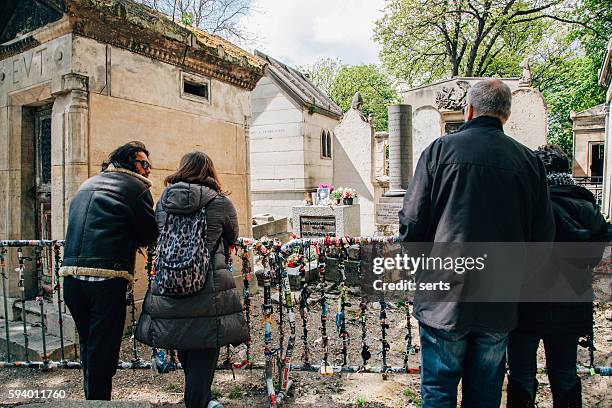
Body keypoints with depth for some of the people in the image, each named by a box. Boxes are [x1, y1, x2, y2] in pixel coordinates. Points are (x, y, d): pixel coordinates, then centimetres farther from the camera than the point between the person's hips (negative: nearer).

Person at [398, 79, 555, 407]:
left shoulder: (441, 149, -6)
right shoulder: (528, 161, 3)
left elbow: (411, 223, -8)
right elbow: (543, 237, 5)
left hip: (444, 303, -3)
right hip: (500, 306, 3)